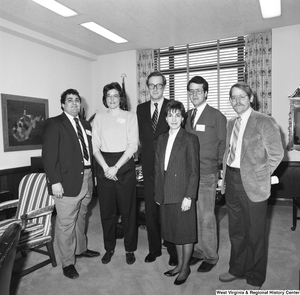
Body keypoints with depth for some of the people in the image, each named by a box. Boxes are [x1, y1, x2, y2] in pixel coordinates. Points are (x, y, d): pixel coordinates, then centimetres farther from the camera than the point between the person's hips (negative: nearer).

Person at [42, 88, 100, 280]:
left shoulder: (86, 125, 15)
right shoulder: (54, 124, -5)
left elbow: (90, 151, 14)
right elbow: (49, 155, -11)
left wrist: (92, 176, 8)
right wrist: (55, 181, -17)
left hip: (87, 178, 6)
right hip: (68, 180, -6)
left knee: (81, 217, 20)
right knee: (66, 222, 2)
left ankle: (80, 249, 39)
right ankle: (68, 263, 17)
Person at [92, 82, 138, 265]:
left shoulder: (130, 116, 3)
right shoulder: (99, 118, 9)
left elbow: (133, 145, -5)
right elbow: (95, 146, 3)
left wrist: (116, 167, -13)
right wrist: (106, 167, -11)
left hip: (125, 165, -2)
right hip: (104, 166, 2)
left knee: (128, 209, 5)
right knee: (107, 210, 8)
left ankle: (130, 249, 22)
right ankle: (109, 248, 26)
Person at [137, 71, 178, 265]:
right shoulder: (141, 109, 10)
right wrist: (147, 149, 3)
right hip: (149, 166, 4)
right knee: (151, 211, 11)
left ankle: (173, 250, 22)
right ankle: (154, 248, 28)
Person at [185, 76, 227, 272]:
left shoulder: (216, 116, -5)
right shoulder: (187, 116, 11)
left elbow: (223, 146, -2)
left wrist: (220, 172, -2)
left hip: (207, 175, -5)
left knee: (207, 217, 2)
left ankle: (210, 256, 21)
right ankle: (197, 251, 30)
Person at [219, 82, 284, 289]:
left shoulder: (264, 122, -9)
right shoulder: (231, 124, 11)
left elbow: (276, 154, -9)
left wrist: (260, 177, -7)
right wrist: (225, 177, 8)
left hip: (252, 184, -6)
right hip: (231, 182, 6)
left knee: (255, 233, 9)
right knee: (236, 231, 19)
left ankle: (255, 279, 29)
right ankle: (237, 269, 39)